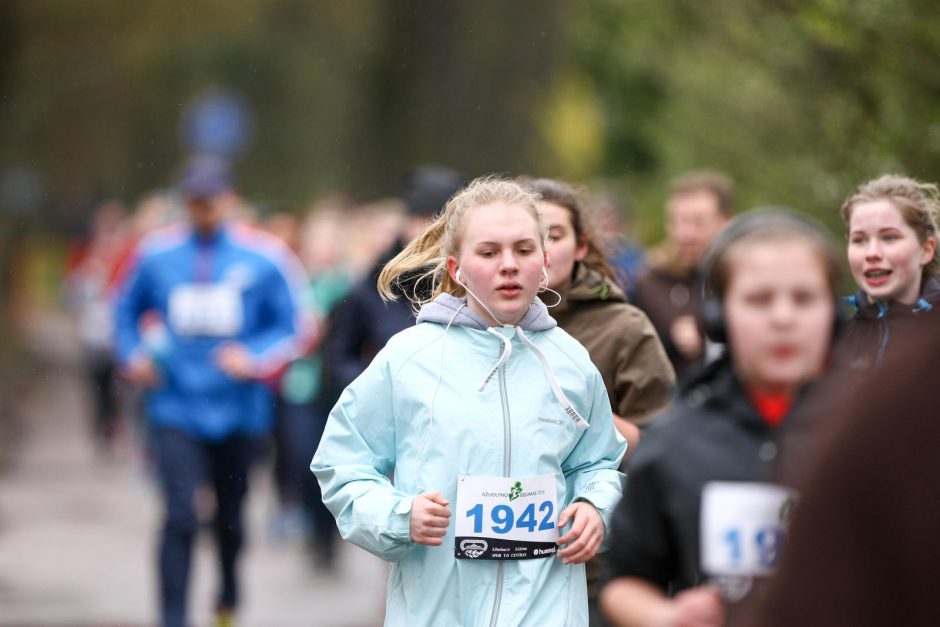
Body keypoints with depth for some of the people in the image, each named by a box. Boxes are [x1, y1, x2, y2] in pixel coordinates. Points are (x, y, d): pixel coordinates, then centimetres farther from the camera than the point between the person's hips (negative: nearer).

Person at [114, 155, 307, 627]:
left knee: (230, 517, 16)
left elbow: (289, 328, -1)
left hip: (238, 409, 0)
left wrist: (253, 358, -17)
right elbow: (128, 310, 16)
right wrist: (133, 354, 0)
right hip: (177, 408, 0)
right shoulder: (157, 254, 0)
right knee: (180, 517, -14)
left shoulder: (263, 259, -5)